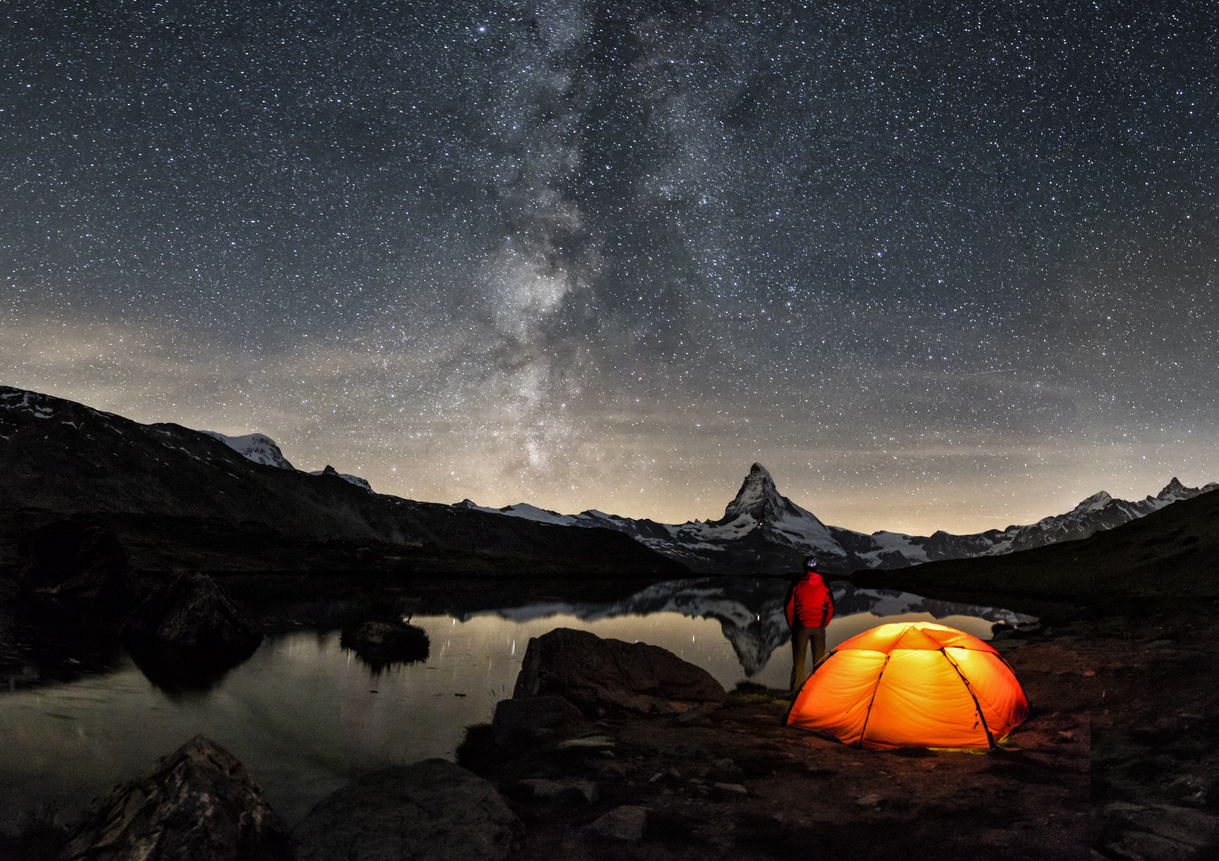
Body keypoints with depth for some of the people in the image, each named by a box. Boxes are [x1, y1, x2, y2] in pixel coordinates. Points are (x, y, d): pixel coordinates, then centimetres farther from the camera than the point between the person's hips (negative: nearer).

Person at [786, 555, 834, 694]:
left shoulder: (796, 584, -5)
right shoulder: (823, 585, 1)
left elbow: (789, 606, -3)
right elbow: (830, 607, 3)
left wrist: (791, 625, 8)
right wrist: (824, 624, 13)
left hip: (801, 626, -1)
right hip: (818, 627, 2)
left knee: (799, 657, 6)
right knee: (819, 658, 11)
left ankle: (796, 688, 7)